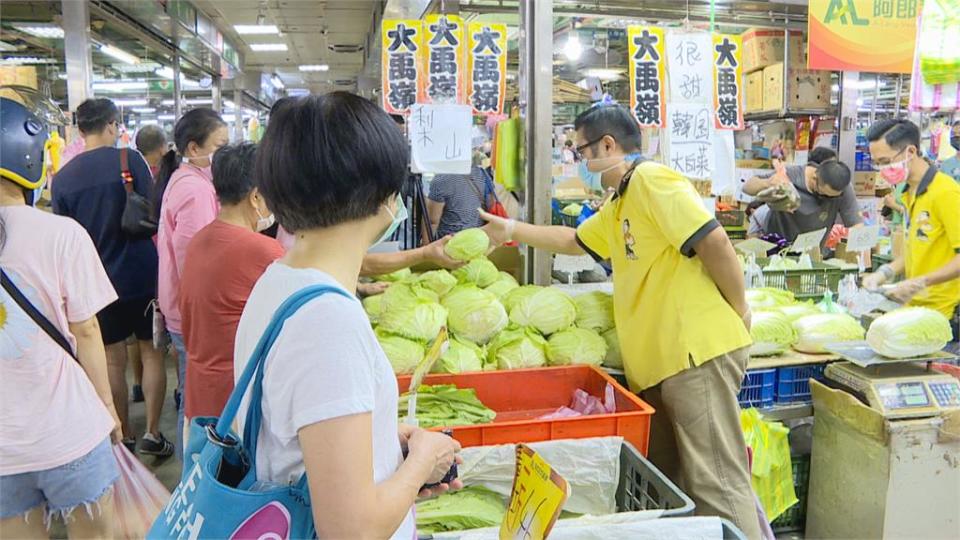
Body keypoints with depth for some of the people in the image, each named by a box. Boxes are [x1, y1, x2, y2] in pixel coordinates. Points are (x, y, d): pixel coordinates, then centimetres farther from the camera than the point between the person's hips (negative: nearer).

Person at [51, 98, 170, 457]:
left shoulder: (62, 178, 0)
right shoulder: (130, 160, -9)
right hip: (142, 274, -2)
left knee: (114, 360, 12)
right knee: (152, 352, 10)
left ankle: (124, 436, 22)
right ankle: (152, 433, 11)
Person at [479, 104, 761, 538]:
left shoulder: (653, 180, -9)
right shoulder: (618, 208, 22)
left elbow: (713, 241, -17)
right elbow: (574, 241, 36)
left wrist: (739, 312, -8)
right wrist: (510, 231, 33)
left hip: (698, 351, -10)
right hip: (657, 359, 10)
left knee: (716, 482, -7)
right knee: (666, 480, 14)